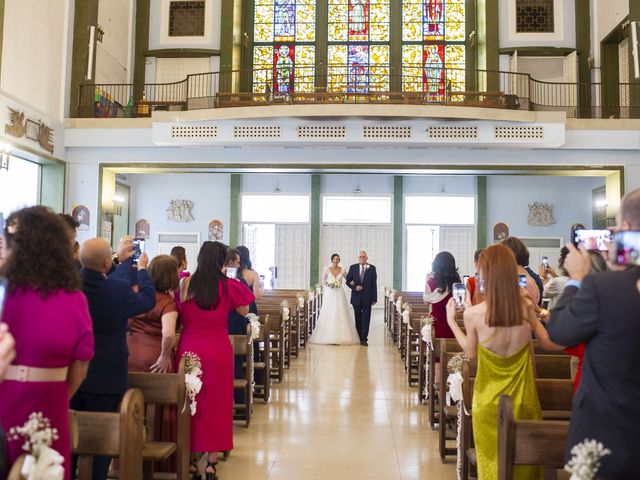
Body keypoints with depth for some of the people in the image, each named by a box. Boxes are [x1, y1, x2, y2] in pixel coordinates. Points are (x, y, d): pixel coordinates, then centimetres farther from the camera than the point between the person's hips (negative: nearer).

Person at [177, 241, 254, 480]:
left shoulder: (184, 283, -4)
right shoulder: (228, 286, -9)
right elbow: (244, 311, 4)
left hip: (188, 350, 2)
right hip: (218, 351, -1)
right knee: (216, 404, 11)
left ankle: (192, 461, 23)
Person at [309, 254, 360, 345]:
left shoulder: (342, 270, 3)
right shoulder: (327, 269, 0)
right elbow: (323, 280, 10)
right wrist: (328, 284, -10)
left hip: (339, 294, 1)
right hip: (329, 294, -1)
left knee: (340, 315, -3)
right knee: (328, 315, -3)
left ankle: (341, 337, 2)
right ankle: (328, 337, 2)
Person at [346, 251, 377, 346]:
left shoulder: (372, 268, -1)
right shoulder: (353, 267, 3)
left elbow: (374, 284, -1)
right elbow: (348, 281, 6)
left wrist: (374, 298, -4)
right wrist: (355, 287, -13)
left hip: (367, 298, -2)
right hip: (356, 297, 2)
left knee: (366, 319, -2)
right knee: (358, 319, 11)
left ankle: (364, 339, 2)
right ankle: (359, 337, 23)